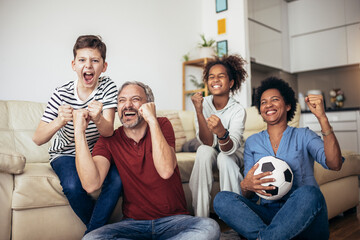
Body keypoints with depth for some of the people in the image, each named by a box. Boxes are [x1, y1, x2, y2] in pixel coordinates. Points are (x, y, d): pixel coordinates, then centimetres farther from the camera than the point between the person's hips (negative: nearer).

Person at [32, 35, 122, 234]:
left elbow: (108, 132, -24)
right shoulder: (62, 94, -15)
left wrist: (98, 118, -49)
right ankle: (100, 229, -3)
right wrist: (59, 122, -44)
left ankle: (92, 233, -8)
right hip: (65, 154, -1)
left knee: (116, 180, -27)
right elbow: (37, 139, -21)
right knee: (73, 185, -30)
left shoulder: (108, 87, -13)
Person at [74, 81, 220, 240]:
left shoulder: (161, 125, -1)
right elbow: (91, 184, -19)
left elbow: (166, 171, -21)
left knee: (210, 227, -29)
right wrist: (79, 131, -20)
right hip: (133, 223, 1)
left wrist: (152, 120, -22)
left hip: (173, 220, 0)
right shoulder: (109, 141, 0)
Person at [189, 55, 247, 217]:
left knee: (224, 158, -34)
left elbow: (230, 149, -36)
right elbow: (208, 142, -26)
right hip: (211, 153, 2)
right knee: (204, 151, -31)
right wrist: (199, 111, -37)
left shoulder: (238, 110, -22)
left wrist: (222, 132, -58)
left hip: (235, 153, -1)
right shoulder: (204, 103, -16)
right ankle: (201, 216, -27)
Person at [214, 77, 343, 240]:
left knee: (308, 193, -35)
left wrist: (322, 118, -16)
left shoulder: (303, 136, 10)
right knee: (221, 199, -22)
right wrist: (246, 186, -16)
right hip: (267, 213, 2)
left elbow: (334, 164, -10)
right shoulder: (252, 142, 15)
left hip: (303, 214, -1)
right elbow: (247, 196, 11)